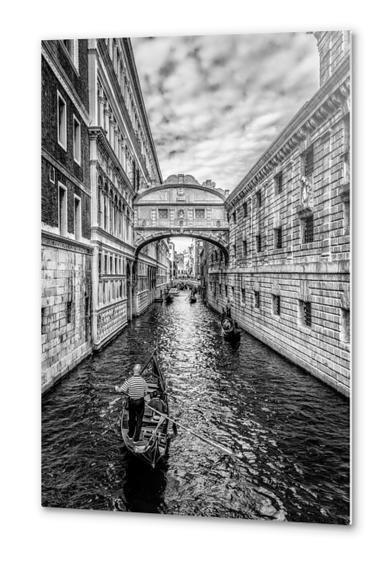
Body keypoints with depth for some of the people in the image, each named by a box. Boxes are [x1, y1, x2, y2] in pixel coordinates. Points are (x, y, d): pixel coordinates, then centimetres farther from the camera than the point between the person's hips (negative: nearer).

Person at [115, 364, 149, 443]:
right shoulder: (143, 381, -15)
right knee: (139, 420, 13)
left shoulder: (129, 380, -20)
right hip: (140, 402, -1)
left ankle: (130, 435, 40)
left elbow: (120, 390, -15)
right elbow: (146, 393, -7)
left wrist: (116, 388, 6)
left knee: (131, 418, 22)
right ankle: (136, 439, 21)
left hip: (131, 401, 1)